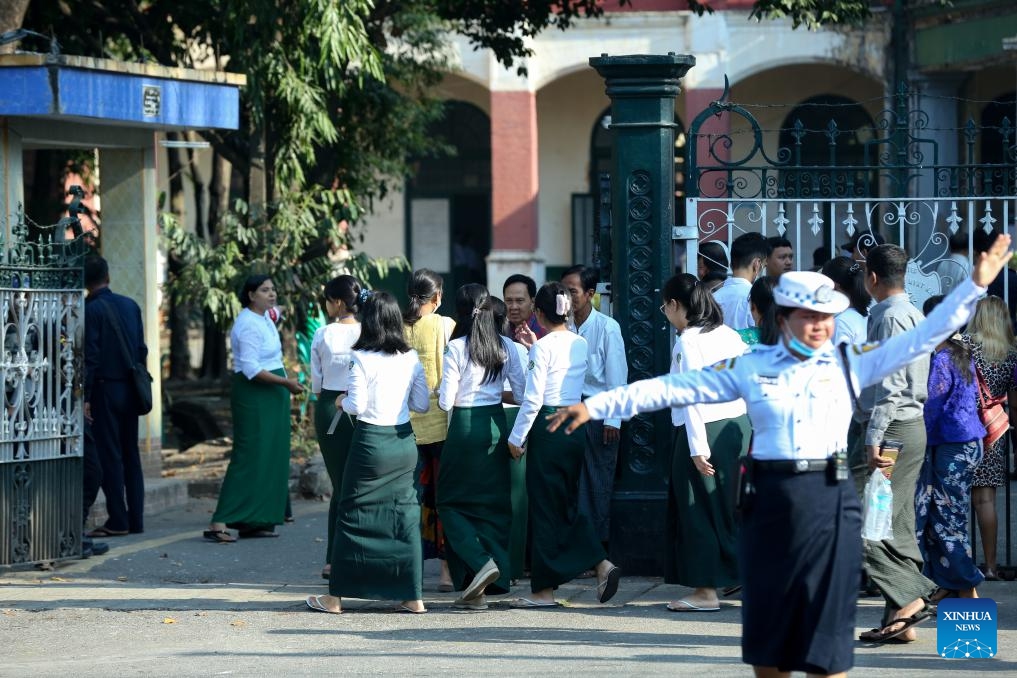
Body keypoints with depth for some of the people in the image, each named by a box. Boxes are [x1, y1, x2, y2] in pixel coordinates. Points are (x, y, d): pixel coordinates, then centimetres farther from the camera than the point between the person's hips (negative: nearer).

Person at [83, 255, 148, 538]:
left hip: (105, 388, -6)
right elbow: (141, 349, 12)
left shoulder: (91, 310, -11)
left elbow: (90, 357, -15)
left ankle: (117, 520, -4)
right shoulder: (130, 305, 9)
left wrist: (85, 397, -14)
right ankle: (135, 519, 10)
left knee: (109, 456, -3)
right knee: (130, 454, 10)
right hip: (130, 388, 6)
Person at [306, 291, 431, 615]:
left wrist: (342, 402, 7)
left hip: (370, 442, -4)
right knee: (405, 515, 9)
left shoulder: (362, 359, -11)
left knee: (354, 516, 4)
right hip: (403, 440, 4)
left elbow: (357, 406, -13)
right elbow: (422, 404, 6)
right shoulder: (411, 358, 3)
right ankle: (413, 596, 7)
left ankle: (336, 596, 10)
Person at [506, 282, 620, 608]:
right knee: (568, 504, 17)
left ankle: (543, 589, 6)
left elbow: (533, 398, -15)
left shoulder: (543, 347, -12)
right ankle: (601, 563, -1)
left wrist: (516, 437, -6)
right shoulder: (582, 344, 7)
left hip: (547, 427, -6)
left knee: (544, 508, 1)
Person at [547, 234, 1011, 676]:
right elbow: (674, 388, 6)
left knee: (825, 631, -1)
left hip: (829, 503, -1)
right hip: (769, 502, 1)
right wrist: (596, 406, 4)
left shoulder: (850, 363, 5)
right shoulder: (750, 368, 6)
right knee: (768, 630, 9)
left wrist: (974, 286, -3)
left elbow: (922, 337, 4)